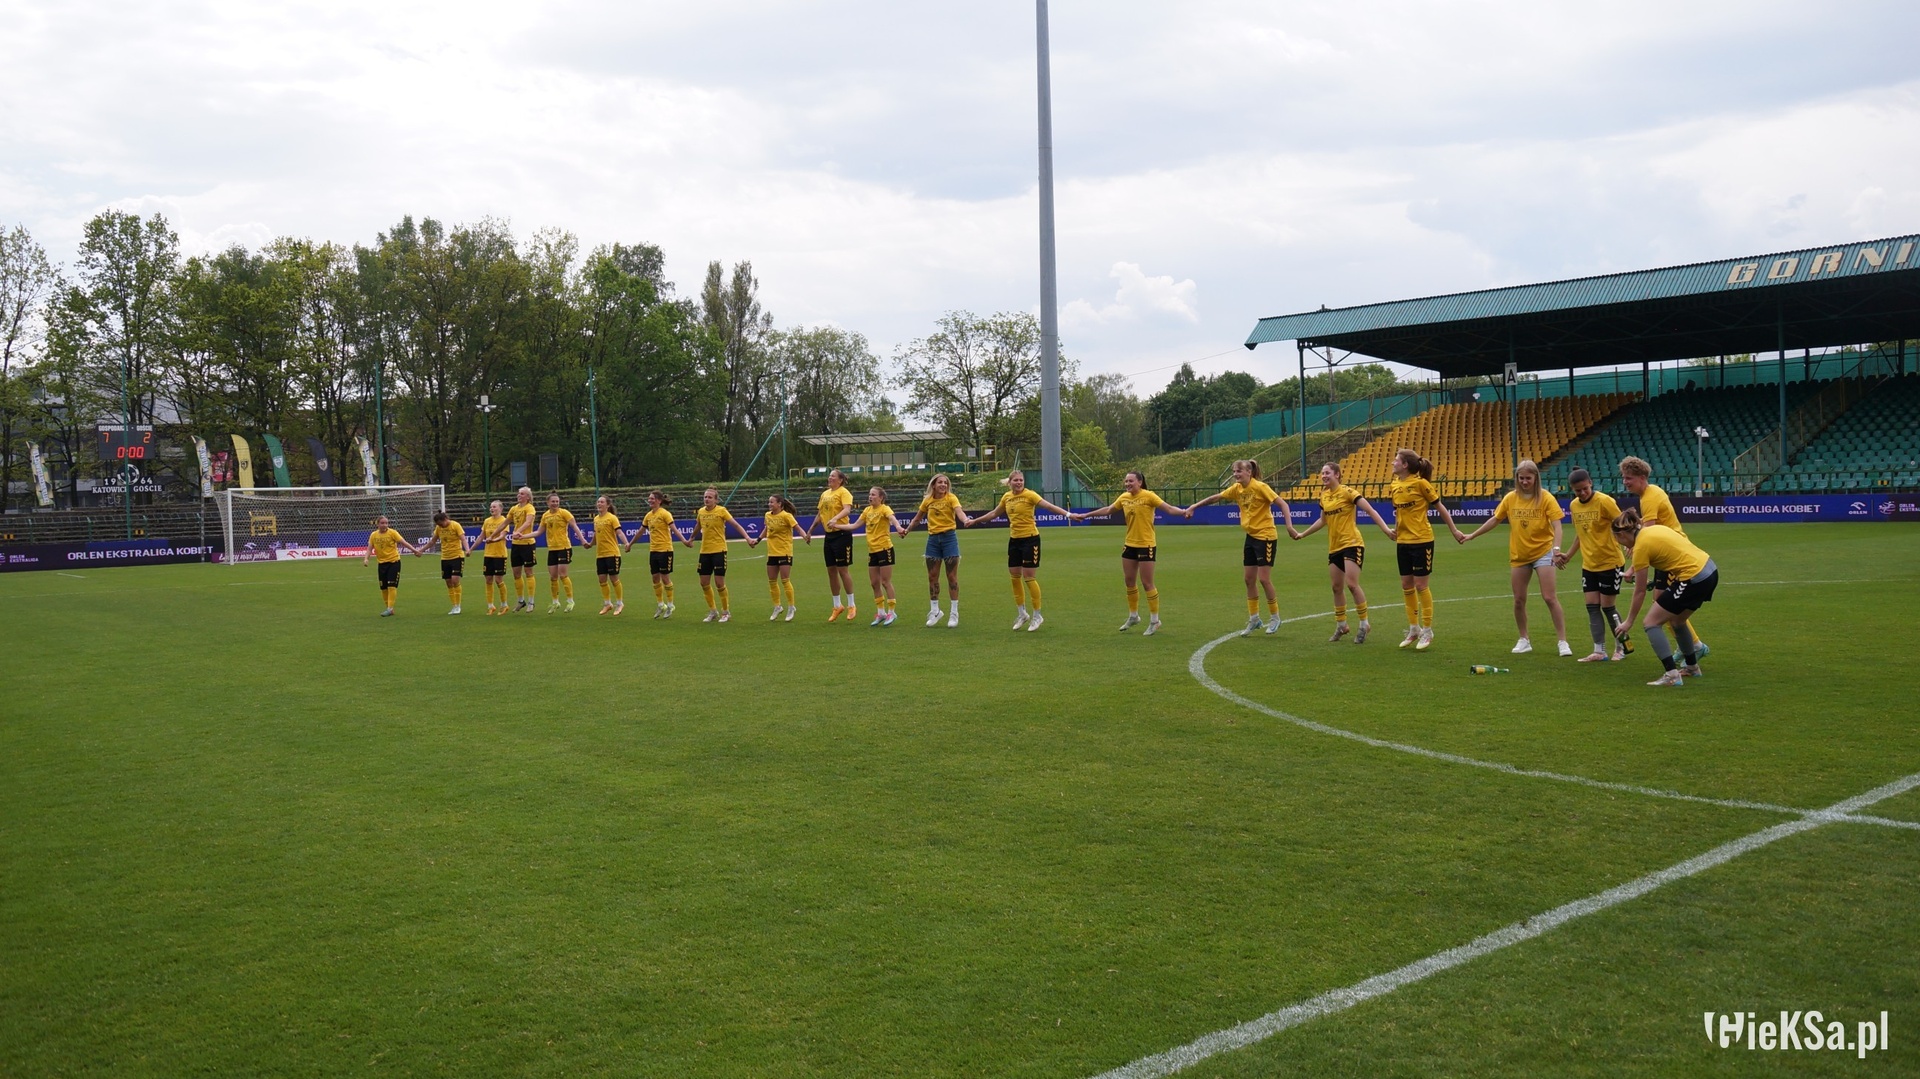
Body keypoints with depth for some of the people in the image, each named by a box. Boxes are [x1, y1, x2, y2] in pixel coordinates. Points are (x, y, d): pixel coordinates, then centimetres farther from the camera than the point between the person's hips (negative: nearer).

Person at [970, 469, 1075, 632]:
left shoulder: (1029, 495, -12)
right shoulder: (1006, 496, 6)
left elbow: (1048, 505, -23)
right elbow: (994, 513, 22)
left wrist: (1067, 514, -37)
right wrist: (975, 521, 30)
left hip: (1030, 539, -6)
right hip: (1014, 539, 6)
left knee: (1028, 577, -5)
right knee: (1014, 576, 10)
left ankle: (1037, 615, 10)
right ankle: (1022, 613, 26)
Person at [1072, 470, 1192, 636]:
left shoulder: (1148, 496, -13)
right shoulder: (1124, 497, 4)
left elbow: (1168, 507, -20)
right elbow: (1107, 510, 18)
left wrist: (1183, 512, -39)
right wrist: (1085, 515, 22)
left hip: (1146, 545, -6)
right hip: (1129, 544, 6)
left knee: (1147, 583, -4)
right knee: (1129, 581, 13)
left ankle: (1154, 621, 8)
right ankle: (1133, 616, 30)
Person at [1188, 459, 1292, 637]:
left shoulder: (1260, 487, -17)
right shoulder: (1237, 489, 4)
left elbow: (1283, 504, -19)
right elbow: (1216, 497, 17)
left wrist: (1289, 526, -30)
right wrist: (1194, 506, 19)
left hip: (1266, 536, -7)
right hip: (1251, 536, 7)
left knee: (1264, 579, -6)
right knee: (1249, 579, 8)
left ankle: (1275, 618, 11)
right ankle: (1253, 619, 19)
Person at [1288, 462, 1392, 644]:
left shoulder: (1347, 492, -10)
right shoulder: (1324, 496, 10)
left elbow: (1371, 511, -14)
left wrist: (1385, 528, -25)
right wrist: (1302, 534, 29)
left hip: (1352, 544, -7)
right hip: (1334, 547, 7)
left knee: (1351, 584, -13)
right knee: (1337, 587, 9)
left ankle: (1364, 624, 1)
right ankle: (1341, 625, 22)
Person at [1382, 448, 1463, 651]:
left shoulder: (1420, 483, -12)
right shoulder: (1394, 486, 5)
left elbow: (1440, 507, -4)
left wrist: (1454, 530, -1)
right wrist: (1395, 530, 11)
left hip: (1421, 540, -6)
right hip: (1403, 542, 6)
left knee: (1420, 584, -2)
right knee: (1406, 585, 10)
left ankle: (1427, 631, 10)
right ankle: (1413, 629, 23)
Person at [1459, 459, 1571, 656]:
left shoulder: (1546, 498, -10)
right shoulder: (1510, 498, 0)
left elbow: (1556, 525, -16)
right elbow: (1494, 520, 11)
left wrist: (1556, 547, -32)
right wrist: (1472, 536, 12)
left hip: (1543, 552, -4)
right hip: (1518, 555, 4)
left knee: (1549, 597, -9)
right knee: (1519, 600, 7)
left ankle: (1563, 642, -1)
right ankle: (1524, 640, 23)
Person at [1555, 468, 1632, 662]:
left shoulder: (1604, 501, -16)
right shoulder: (1573, 506, 4)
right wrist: (1568, 555, 15)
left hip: (1610, 563, -6)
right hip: (1588, 564, 6)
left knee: (1607, 606, 0)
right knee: (1592, 607, 3)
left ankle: (1622, 646, 19)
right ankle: (1599, 651, 8)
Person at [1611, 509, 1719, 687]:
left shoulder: (1641, 547, -10)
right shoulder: (1654, 528, 11)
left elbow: (1640, 592, -4)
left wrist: (1629, 622, 6)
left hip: (1693, 578, -9)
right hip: (1710, 570, 9)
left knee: (1651, 623, -2)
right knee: (1676, 621, 27)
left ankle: (1672, 675, -10)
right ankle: (1692, 667, 42)